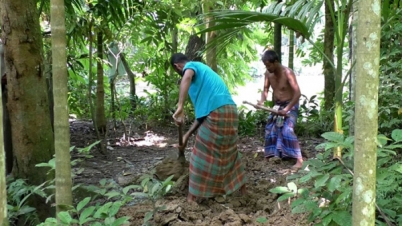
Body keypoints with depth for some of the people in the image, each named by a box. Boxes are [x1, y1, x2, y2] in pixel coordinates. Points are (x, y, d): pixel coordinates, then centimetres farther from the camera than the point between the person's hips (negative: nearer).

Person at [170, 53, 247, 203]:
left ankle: (192, 198, 8)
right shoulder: (201, 69, 30)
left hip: (216, 113, -9)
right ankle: (242, 189, 35)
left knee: (202, 155, 1)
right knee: (229, 152, 23)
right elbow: (202, 108, 28)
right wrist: (188, 134, 28)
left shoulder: (191, 66, 5)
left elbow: (186, 78, -25)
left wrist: (180, 107, -27)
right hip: (230, 111, 9)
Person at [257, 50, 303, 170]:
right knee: (271, 128, 9)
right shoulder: (268, 73, -6)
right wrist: (262, 101, -18)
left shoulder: (287, 73, -25)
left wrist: (287, 109, -32)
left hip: (290, 105, -7)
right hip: (277, 105, 7)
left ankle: (299, 160, -19)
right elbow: (265, 90, 4)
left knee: (287, 130, -21)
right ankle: (276, 154, 25)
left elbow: (298, 93, -28)